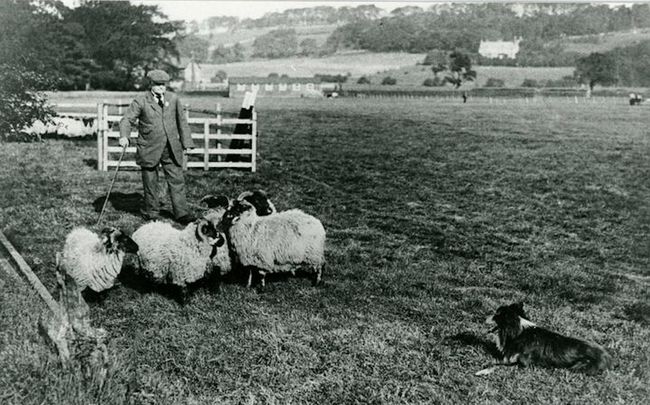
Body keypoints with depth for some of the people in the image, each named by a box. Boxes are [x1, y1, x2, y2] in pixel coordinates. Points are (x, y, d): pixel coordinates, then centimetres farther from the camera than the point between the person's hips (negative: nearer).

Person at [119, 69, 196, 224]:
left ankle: (181, 213, 4)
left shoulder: (173, 99, 8)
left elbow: (182, 121, 14)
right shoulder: (141, 101, -3)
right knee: (150, 183, 6)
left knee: (176, 180, 0)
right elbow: (127, 119, -6)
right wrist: (124, 136, -24)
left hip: (171, 148, 3)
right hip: (149, 149, -2)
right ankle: (151, 213, 20)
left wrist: (186, 142, 11)